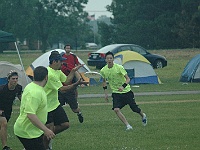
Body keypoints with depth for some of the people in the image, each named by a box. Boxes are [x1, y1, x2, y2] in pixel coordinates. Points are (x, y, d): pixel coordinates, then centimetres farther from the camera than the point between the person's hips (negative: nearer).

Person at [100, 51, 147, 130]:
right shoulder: (103, 70, -7)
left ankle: (143, 116, 42)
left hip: (126, 91, -3)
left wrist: (123, 86, -38)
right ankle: (128, 125, -13)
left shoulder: (119, 67, -20)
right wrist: (105, 93, 9)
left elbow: (128, 79, -20)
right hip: (116, 93, 3)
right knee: (116, 109, -20)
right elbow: (104, 81, 14)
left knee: (134, 108, 7)